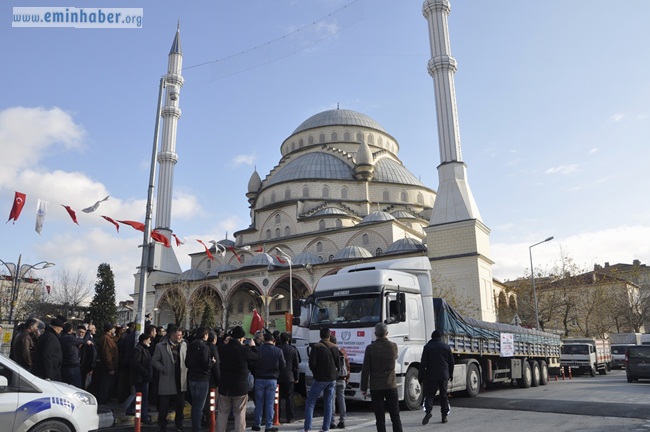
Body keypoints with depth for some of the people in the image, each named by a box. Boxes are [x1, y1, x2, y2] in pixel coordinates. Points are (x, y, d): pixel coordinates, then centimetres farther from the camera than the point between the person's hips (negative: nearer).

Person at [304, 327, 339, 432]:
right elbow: (338, 364, 8)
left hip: (320, 379, -5)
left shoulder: (317, 347, -11)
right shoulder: (335, 348, 4)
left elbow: (312, 363, -14)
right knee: (328, 404, 14)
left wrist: (316, 373, 2)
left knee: (310, 403, 3)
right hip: (332, 379, 5)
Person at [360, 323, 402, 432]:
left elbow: (365, 370, -8)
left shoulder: (370, 348, -9)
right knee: (395, 416, 11)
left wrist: (363, 388, 0)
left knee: (380, 418, 4)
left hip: (375, 387, -2)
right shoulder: (393, 346, -3)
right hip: (391, 386, 2)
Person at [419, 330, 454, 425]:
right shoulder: (446, 347, 7)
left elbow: (423, 363, -4)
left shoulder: (427, 347, -2)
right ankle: (444, 416, 12)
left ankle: (428, 411, -20)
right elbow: (451, 362, 11)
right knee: (444, 395, 12)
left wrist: (420, 376, 0)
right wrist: (450, 374, 22)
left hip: (431, 375, -2)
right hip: (444, 376, 2)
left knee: (429, 394, 2)